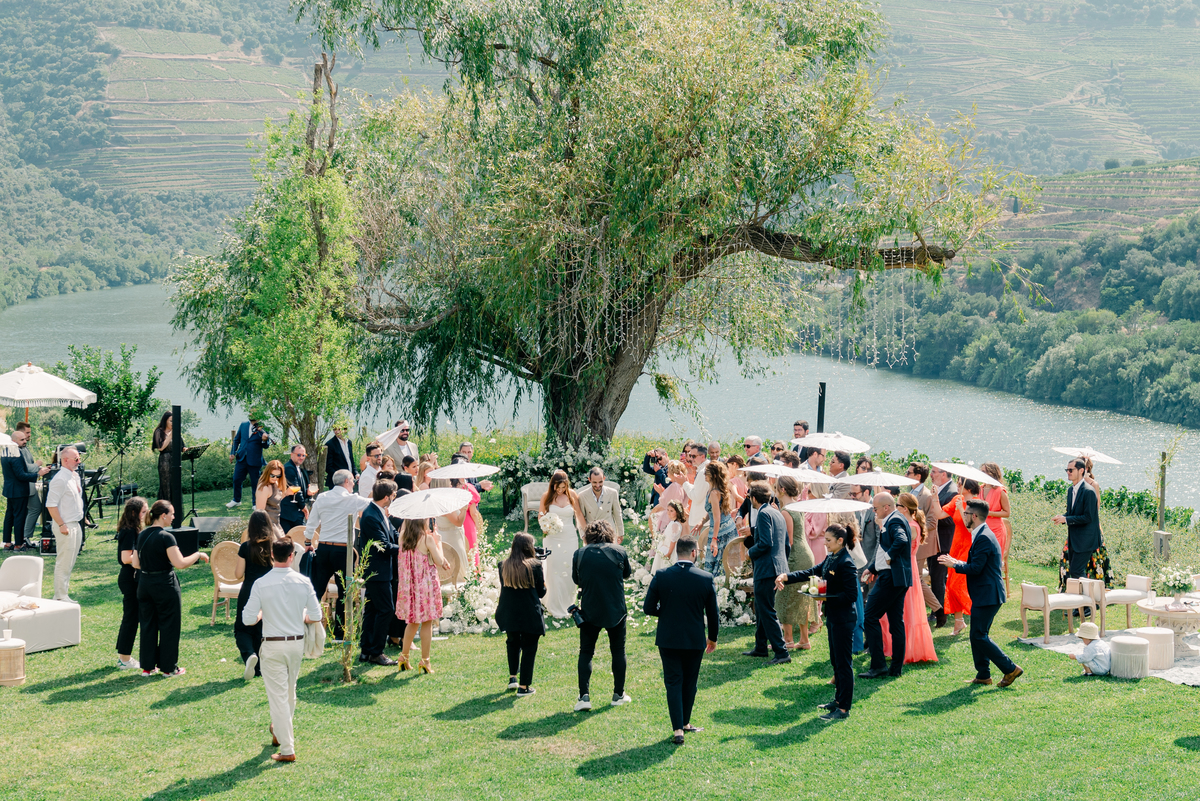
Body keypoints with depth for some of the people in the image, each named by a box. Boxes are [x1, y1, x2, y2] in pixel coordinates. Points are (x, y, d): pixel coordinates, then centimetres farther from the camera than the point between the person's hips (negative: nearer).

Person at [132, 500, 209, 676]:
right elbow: (180, 563, -23)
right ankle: (168, 667, 11)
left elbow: (136, 564, 8)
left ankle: (148, 666, 17)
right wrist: (198, 555, -10)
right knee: (168, 625, 5)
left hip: (144, 583, 7)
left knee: (148, 625, 13)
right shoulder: (166, 537, -17)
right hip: (165, 585, -7)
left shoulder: (142, 535, 5)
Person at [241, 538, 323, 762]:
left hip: (272, 645, -3)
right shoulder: (303, 582, -6)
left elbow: (248, 619, -11)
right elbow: (316, 615, -2)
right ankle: (280, 731, 44)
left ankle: (287, 749, -1)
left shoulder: (261, 584, -13)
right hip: (297, 643, 3)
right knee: (289, 690, 23)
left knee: (277, 695, 0)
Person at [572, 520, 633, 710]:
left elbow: (575, 579, 8)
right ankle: (618, 694, 22)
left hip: (589, 611, 0)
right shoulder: (619, 552, -5)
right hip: (616, 611, 0)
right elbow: (627, 574, 12)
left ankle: (584, 696, -4)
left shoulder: (579, 554, -6)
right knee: (618, 651, 16)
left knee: (586, 653, 8)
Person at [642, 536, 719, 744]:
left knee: (673, 682, 5)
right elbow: (712, 613, 0)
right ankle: (685, 723, 30)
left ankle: (678, 730, -4)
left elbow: (648, 608, -6)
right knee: (689, 683, 18)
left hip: (668, 639, 0)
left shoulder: (661, 577, -10)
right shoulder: (706, 579, -9)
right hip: (695, 641, 0)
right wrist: (713, 638, 15)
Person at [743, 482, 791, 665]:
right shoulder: (777, 513, 16)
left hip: (766, 568, -10)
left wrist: (751, 552, -6)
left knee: (767, 612, -8)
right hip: (778, 566, 10)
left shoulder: (763, 513, -13)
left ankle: (781, 653, -10)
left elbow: (766, 543, -22)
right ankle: (760, 647, 29)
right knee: (760, 608, 21)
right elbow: (786, 544, 18)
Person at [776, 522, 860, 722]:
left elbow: (851, 595, -21)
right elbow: (811, 572, 15)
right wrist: (786, 577, 6)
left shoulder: (846, 564, -20)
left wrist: (826, 597, -20)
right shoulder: (830, 559, 9)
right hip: (833, 617, 10)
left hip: (843, 620, -10)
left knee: (843, 662, -4)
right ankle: (839, 700, 29)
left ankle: (844, 709, 0)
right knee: (836, 660, 18)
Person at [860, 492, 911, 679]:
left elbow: (901, 540, -34)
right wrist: (872, 568, 24)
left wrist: (889, 557, -21)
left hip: (890, 578, -11)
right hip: (897, 579, 11)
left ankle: (877, 666, -8)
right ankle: (896, 667, 14)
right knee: (896, 621, 11)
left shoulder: (894, 521, -14)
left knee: (870, 617, -7)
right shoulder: (892, 520, 18)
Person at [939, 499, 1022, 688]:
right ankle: (983, 675, 19)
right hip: (984, 595, 11)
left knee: (978, 636, -8)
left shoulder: (983, 538, -19)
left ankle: (1010, 668, -4)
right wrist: (957, 562, 12)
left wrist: (954, 565, -11)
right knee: (978, 635, 14)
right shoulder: (981, 535, 14)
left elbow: (976, 568, -23)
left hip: (987, 596, -11)